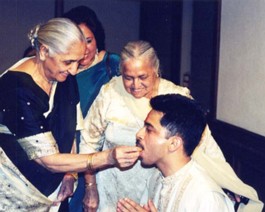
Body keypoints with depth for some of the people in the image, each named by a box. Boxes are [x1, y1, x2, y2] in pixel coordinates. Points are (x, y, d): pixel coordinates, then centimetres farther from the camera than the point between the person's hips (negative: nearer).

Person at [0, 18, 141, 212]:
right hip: (16, 193, -6)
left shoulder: (65, 78, -7)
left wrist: (69, 173, -4)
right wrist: (108, 158, -33)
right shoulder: (16, 89, -28)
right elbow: (48, 160, -27)